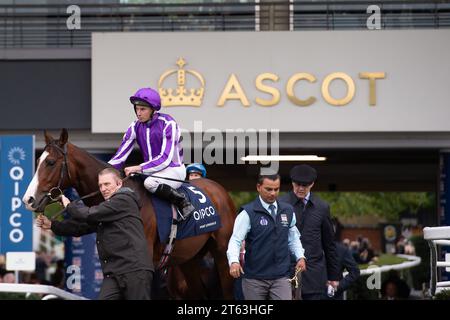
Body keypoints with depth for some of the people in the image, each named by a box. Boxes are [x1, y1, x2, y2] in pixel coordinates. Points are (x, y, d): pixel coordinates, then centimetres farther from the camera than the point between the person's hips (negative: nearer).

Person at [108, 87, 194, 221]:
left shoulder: (168, 124, -18)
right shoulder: (136, 127, 0)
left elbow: (165, 158, -24)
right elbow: (120, 156, -1)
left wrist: (139, 168, -32)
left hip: (174, 170, -7)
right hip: (151, 170, 7)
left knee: (149, 182, -36)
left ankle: (183, 202, -19)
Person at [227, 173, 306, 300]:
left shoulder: (288, 211, 9)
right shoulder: (248, 213, -6)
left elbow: (293, 238, 19)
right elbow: (235, 240, -13)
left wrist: (300, 256, 3)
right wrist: (234, 261, -30)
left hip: (281, 277, 3)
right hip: (254, 278, -3)